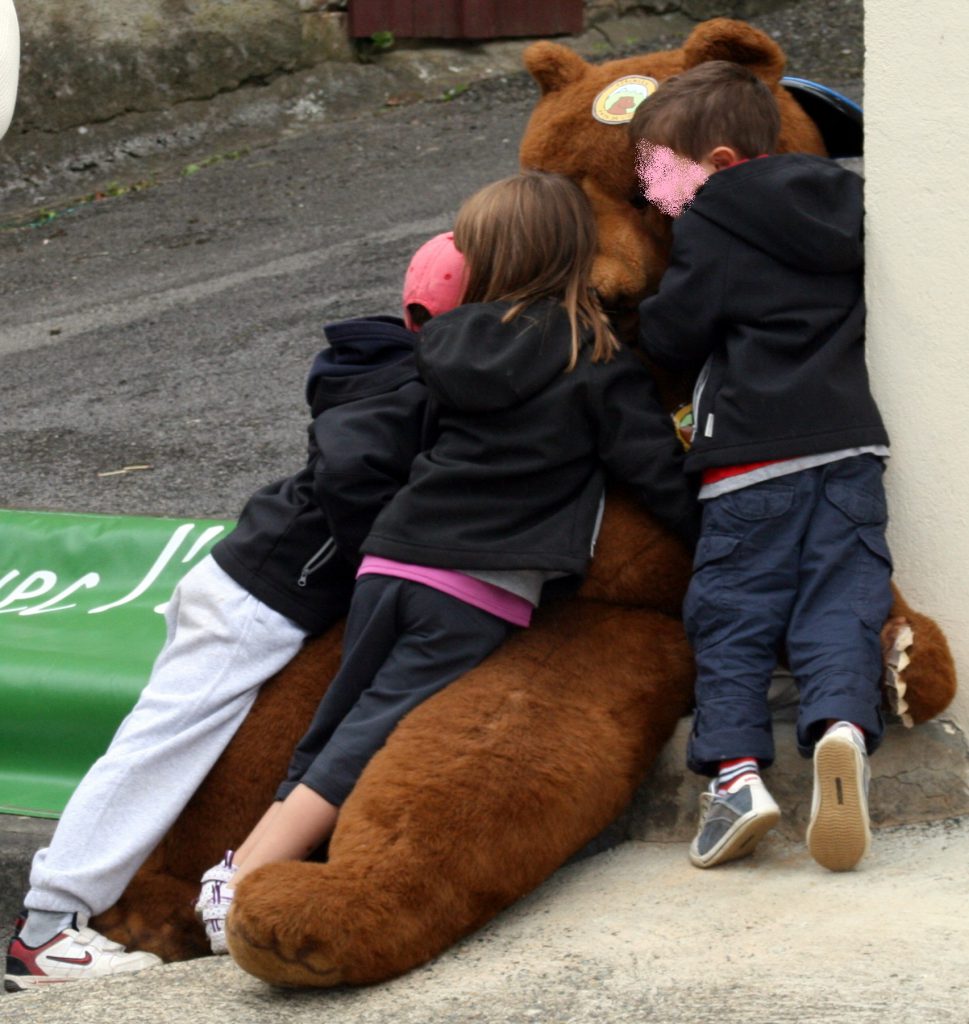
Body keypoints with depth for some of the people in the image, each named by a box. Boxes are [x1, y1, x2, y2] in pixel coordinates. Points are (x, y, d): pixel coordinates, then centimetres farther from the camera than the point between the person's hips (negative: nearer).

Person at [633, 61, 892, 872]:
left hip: (751, 465, -5)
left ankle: (735, 770, -14)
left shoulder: (710, 229, -3)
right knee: (841, 608, -2)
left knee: (732, 622, 0)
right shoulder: (844, 207, 17)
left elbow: (671, 335, -2)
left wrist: (635, 319, 18)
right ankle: (843, 725, -27)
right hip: (850, 447, 5)